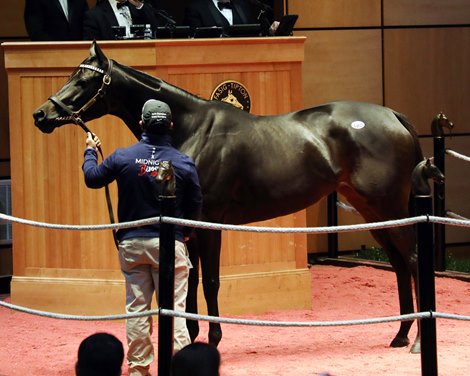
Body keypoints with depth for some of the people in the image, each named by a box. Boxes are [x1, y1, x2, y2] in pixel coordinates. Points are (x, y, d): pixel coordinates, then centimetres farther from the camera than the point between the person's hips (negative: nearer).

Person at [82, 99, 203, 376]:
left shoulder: (123, 157, -5)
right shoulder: (184, 163, -8)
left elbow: (92, 178, 9)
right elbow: (196, 205, 0)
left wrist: (90, 151, 28)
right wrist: (187, 231, 19)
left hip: (132, 243, 2)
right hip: (170, 244, -2)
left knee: (136, 307, 10)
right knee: (174, 307, 0)